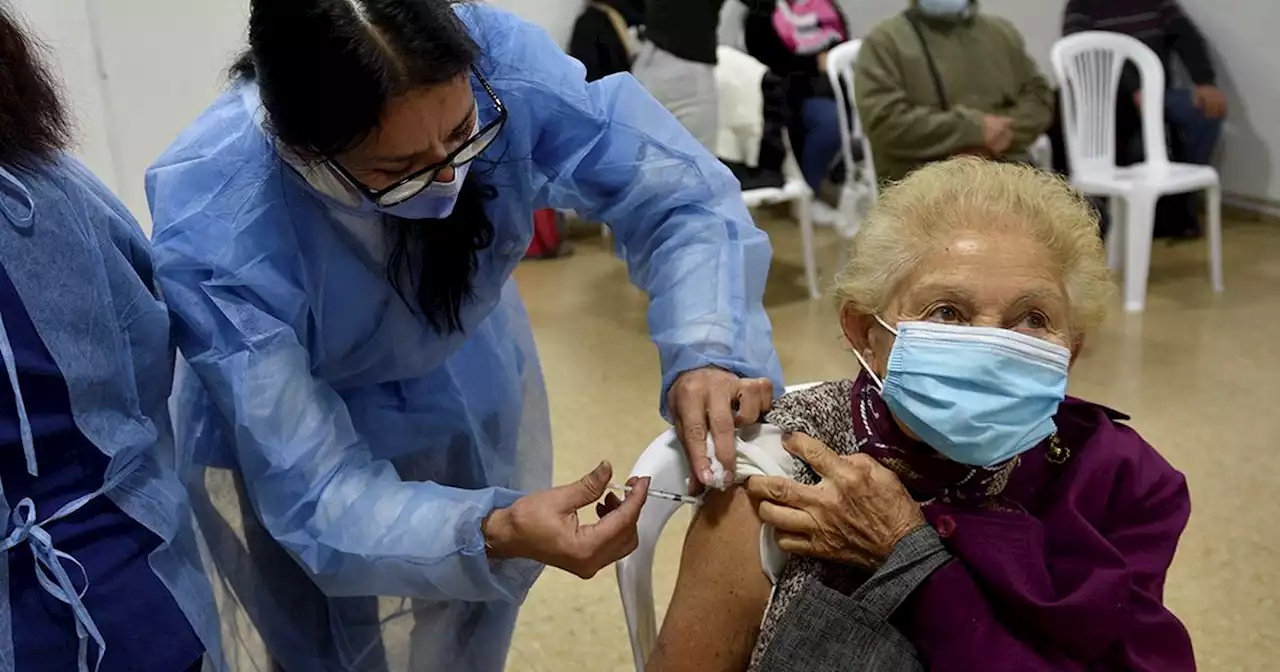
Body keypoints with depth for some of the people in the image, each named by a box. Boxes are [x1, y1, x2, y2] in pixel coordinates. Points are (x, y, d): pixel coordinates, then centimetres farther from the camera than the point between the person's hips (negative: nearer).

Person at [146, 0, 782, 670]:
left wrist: (705, 353, -42)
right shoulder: (214, 233, -36)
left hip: (476, 384, 3)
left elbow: (679, 193, -24)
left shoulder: (493, 60, -31)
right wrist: (491, 535, -50)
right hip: (290, 444, -3)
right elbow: (316, 493, -34)